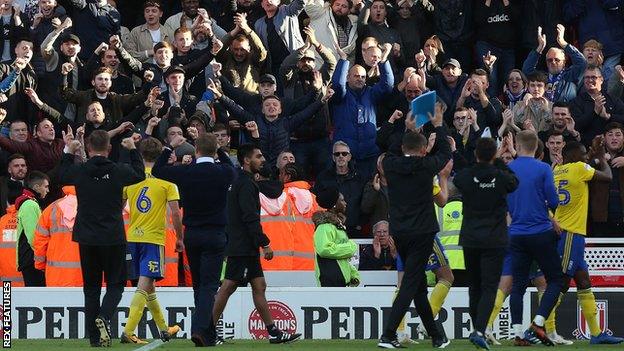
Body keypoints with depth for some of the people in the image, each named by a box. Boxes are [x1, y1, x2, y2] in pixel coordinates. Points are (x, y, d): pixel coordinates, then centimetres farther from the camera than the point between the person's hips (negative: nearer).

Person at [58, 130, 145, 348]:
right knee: (115, 284, 7)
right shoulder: (118, 171, -9)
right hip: (113, 238, -2)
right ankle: (104, 317, -21)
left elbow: (62, 176, 17)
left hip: (87, 239, 2)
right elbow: (140, 174, 12)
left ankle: (94, 336, 9)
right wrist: (132, 150, 24)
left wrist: (68, 152, 25)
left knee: (91, 287, 11)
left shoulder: (79, 172, -7)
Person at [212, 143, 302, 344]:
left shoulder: (240, 182, 17)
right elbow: (250, 218, -21)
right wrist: (265, 243, -18)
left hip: (246, 248, 11)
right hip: (242, 248, -11)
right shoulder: (246, 184, -14)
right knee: (228, 287, -7)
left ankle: (273, 332, 10)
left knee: (259, 286, 9)